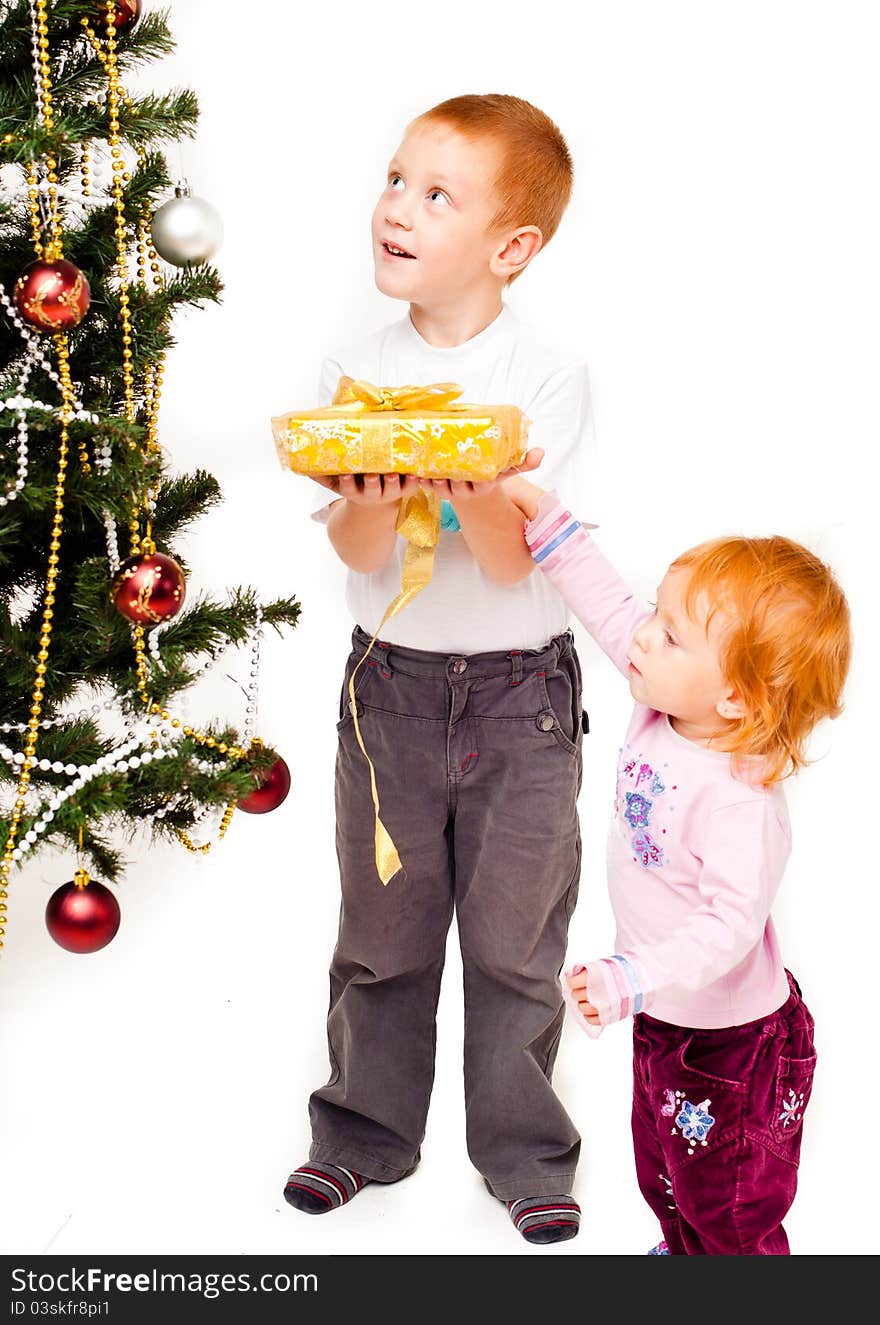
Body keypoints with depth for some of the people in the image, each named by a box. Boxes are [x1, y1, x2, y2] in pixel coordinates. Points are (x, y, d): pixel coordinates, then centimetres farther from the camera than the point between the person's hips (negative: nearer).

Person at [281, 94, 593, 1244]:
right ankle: (366, 1130, 34)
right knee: (382, 933, 14)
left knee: (515, 941, 9)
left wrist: (472, 491, -35)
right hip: (391, 685, 2)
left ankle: (524, 1151, 28)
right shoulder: (358, 374, -1)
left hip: (522, 692, -2)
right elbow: (356, 556, -7)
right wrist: (370, 503, -29)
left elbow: (514, 561, -15)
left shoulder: (549, 378, -9)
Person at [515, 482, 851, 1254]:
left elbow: (730, 927, -37)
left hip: (730, 1037, -9)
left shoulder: (741, 804, -36)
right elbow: (610, 609, -2)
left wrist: (630, 980, -47)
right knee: (664, 1175, 30)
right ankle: (682, 1252, 54)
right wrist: (537, 508, -4)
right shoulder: (666, 707, -12)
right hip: (665, 1017, 9)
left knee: (731, 1214, 13)